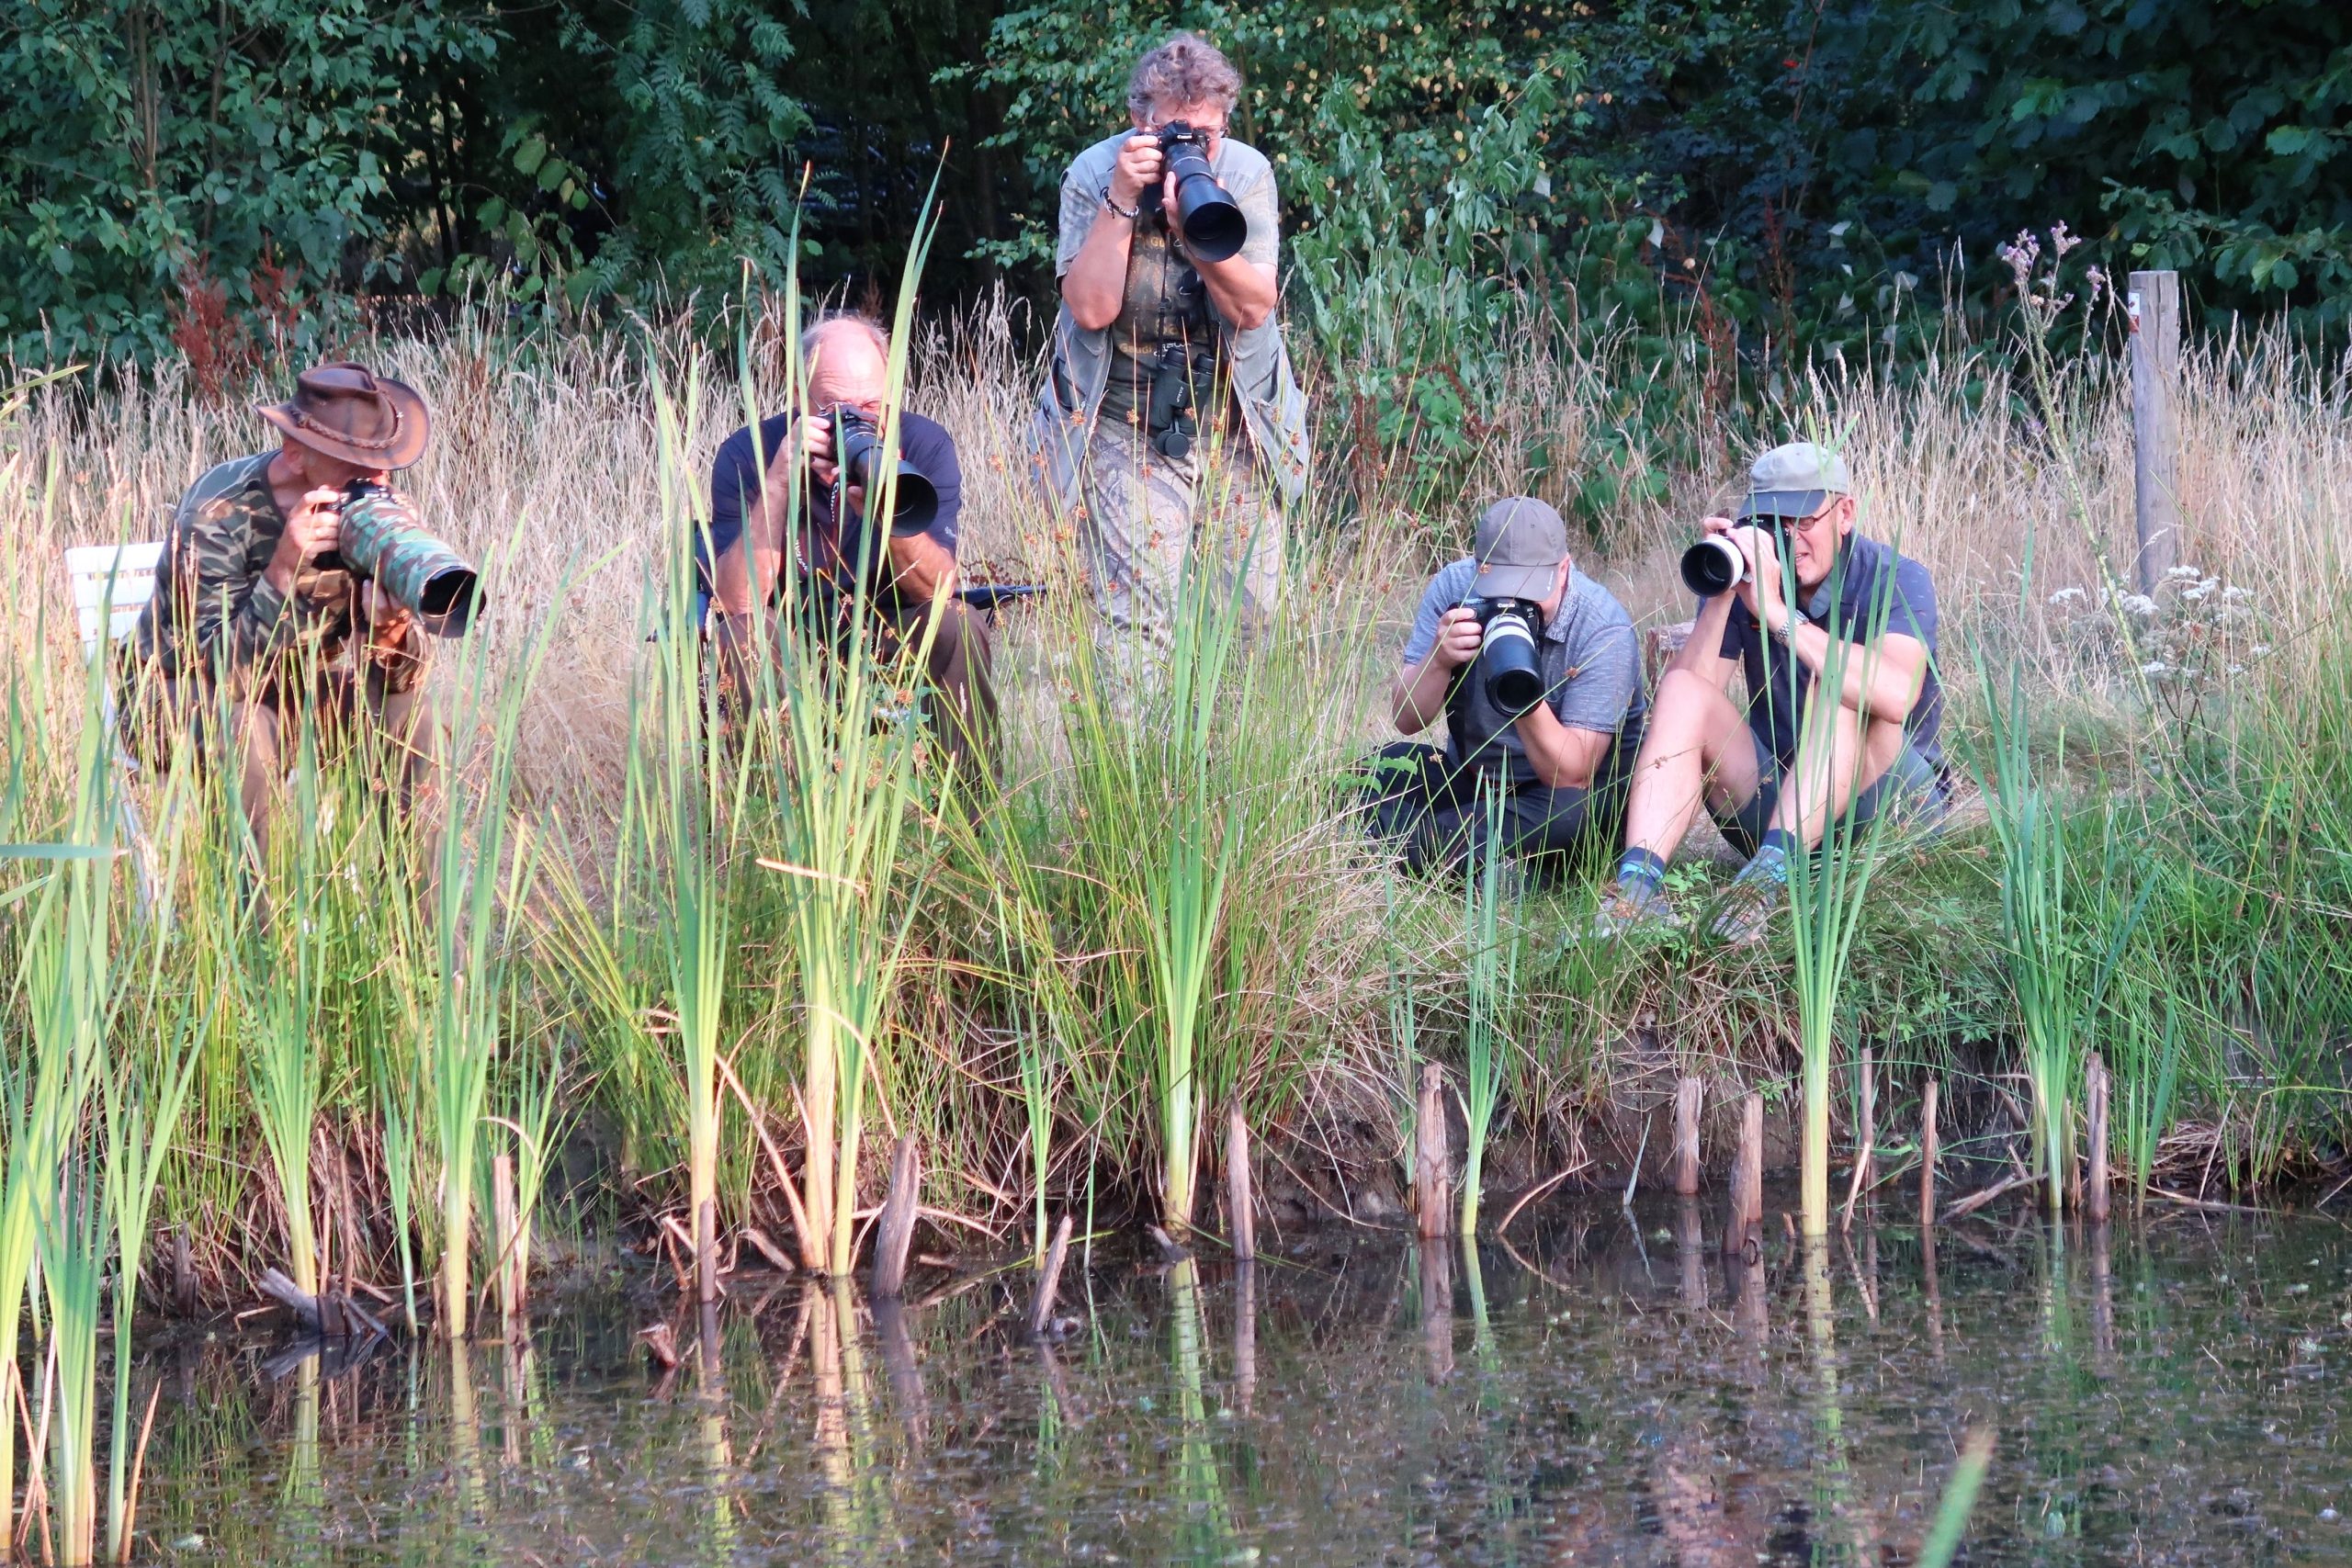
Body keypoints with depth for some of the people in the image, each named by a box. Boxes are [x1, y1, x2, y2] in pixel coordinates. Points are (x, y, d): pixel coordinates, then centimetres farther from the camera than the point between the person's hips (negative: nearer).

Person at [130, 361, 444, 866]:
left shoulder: (379, 509, -13)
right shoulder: (219, 514, -27)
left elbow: (398, 679, -14)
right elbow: (222, 677, -34)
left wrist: (393, 627, -38)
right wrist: (283, 574, -45)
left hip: (298, 691, 5)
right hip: (178, 696, -5)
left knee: (411, 710, -18)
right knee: (245, 728, -35)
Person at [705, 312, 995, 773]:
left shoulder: (923, 444, -12)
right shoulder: (747, 454, -15)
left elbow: (938, 590, -20)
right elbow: (737, 604, -25)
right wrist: (778, 484, -34)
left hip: (888, 636, 2)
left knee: (957, 626, -27)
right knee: (742, 636, -32)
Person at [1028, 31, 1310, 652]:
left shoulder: (1247, 174, -5)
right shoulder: (1092, 176, -8)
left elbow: (1253, 309, -14)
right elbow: (1090, 309, -18)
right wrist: (1122, 201, -23)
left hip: (1235, 431, 2)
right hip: (1125, 434, -2)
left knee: (1252, 619, 4)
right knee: (1137, 628, -13)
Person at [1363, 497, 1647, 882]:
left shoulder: (1603, 628, -22)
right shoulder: (1454, 588, -11)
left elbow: (1571, 776, -27)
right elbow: (1406, 719, -12)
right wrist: (1439, 660, -32)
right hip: (1470, 776, 4)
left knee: (1571, 811, -38)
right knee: (1384, 766, -22)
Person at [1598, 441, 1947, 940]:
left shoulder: (1895, 580, -13)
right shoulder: (1748, 576, -1)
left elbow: (1897, 697, -35)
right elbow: (1683, 694, -12)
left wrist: (1778, 613, -36)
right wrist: (1721, 596, -24)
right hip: (1777, 799, 4)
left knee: (1843, 687, -29)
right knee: (1683, 693, -16)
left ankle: (1771, 876, -44)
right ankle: (1638, 883, -36)